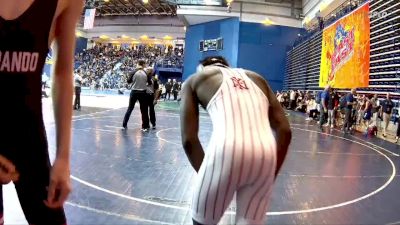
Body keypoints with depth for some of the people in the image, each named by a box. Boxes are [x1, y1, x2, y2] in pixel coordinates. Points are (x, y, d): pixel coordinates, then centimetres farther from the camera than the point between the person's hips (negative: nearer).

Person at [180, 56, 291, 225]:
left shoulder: (195, 79, 20)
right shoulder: (256, 78, 29)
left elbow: (188, 139, 8)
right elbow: (284, 131, 18)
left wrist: (208, 177, 17)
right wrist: (271, 175, 22)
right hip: (265, 153, 4)